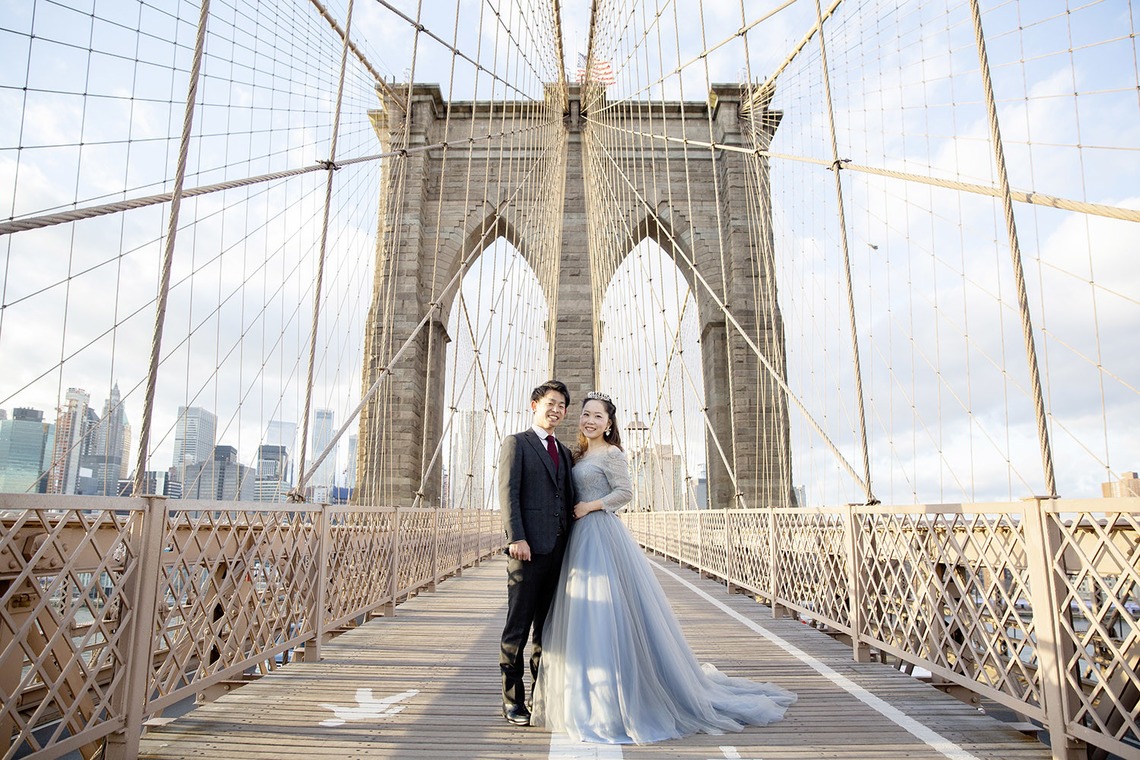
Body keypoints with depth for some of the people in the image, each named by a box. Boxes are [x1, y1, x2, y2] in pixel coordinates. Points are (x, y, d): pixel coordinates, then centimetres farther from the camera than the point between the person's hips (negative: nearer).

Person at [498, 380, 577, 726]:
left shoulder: (564, 452, 20)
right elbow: (508, 492, -8)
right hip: (530, 548, -6)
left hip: (559, 549, 6)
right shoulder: (517, 443, 2)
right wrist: (516, 538, -17)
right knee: (518, 626, 1)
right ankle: (513, 698, 12)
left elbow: (569, 500, 19)